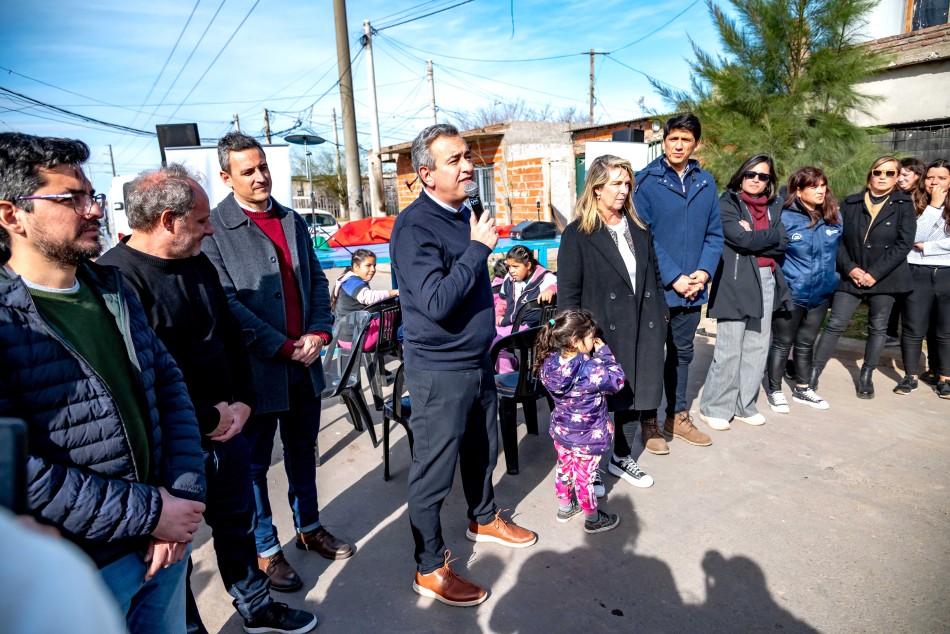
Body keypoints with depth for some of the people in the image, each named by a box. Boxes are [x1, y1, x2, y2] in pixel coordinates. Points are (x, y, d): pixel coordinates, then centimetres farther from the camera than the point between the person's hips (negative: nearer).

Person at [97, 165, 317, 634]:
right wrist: (208, 420, -16)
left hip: (225, 430, 8)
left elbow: (231, 337, 13)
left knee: (239, 526, 23)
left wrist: (242, 403, 3)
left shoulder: (197, 264, 5)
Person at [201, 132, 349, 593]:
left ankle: (309, 527, 39)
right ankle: (265, 549, 28)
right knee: (254, 462, 10)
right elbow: (226, 303, -15)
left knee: (303, 450, 20)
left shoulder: (292, 220, 9)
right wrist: (284, 347, -15)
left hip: (304, 362, 6)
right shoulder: (213, 228, -9)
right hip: (256, 367, -5)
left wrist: (318, 334, -4)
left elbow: (316, 281, 11)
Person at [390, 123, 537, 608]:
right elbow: (436, 302, -29)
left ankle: (484, 519, 49)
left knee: (483, 449, 25)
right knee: (433, 471, 5)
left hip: (477, 360, 9)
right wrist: (478, 247, -24)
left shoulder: (464, 214, 8)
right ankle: (430, 569, 22)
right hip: (439, 371, -9)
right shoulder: (415, 227, -20)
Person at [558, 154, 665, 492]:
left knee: (626, 395, 14)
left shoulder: (638, 229, 12)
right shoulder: (577, 235, -7)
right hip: (600, 334, -5)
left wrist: (660, 317, 11)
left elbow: (654, 277, 17)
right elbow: (568, 293, -8)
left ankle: (621, 457, 32)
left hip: (639, 333, 5)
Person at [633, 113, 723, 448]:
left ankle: (678, 416, 33)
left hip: (692, 290, 5)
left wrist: (704, 271, -9)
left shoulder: (706, 182, 6)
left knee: (682, 353, 17)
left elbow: (714, 233, 7)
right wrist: (673, 278, -17)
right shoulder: (647, 181, -9)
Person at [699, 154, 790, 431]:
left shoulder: (773, 206, 16)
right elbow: (742, 239, -16)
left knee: (758, 347, 8)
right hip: (735, 282, -6)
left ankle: (745, 405, 19)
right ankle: (714, 408, 6)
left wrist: (753, 238, -8)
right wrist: (769, 236, -2)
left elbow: (782, 244, 3)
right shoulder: (728, 203, -1)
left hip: (766, 280, 6)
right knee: (730, 349, -6)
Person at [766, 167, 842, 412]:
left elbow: (839, 247, 17)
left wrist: (832, 277, 17)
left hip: (821, 293, 6)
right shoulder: (785, 217, -15)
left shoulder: (834, 217, 3)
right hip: (791, 294, -5)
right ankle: (775, 391, 18)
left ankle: (802, 389, 32)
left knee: (806, 344, 18)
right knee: (782, 343, 6)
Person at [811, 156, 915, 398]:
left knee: (877, 328, 8)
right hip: (851, 276, 0)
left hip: (885, 278, 0)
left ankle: (866, 376, 22)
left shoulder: (903, 205, 1)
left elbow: (904, 244, -6)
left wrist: (875, 273, -13)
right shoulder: (851, 203, 5)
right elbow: (838, 238, 2)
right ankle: (813, 374, 1)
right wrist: (849, 268, -11)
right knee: (835, 325, -3)